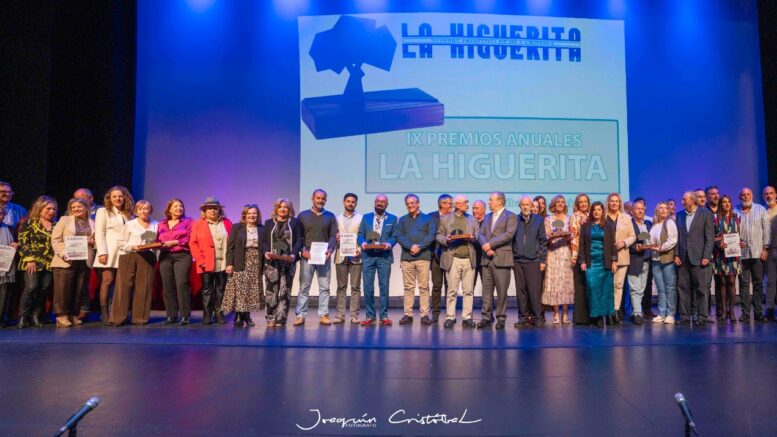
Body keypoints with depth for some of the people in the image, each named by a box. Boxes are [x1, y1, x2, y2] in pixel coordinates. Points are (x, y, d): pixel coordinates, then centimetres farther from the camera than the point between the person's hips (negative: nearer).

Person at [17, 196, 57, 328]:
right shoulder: (29, 223, 2)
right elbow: (23, 242, -4)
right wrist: (29, 259, -13)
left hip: (49, 263, 4)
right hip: (33, 262, -4)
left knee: (43, 290, 2)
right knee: (31, 287, -12)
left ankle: (36, 316, 11)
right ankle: (23, 316, 1)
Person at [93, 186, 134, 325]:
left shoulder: (128, 214, 19)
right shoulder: (103, 212, 8)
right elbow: (99, 234, -1)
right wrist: (102, 252, -11)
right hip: (109, 253, -3)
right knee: (107, 280, -9)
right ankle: (104, 313, -6)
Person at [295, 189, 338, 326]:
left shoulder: (330, 216, 10)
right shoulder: (302, 215, 7)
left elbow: (333, 236, 4)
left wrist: (330, 249, -13)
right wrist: (303, 250, -11)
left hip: (324, 257, 1)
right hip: (307, 256, -1)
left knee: (324, 287, 2)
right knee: (304, 287, 1)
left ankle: (323, 315, 7)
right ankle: (300, 315, 5)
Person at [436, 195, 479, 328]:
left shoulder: (472, 219, 16)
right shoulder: (445, 219, 9)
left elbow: (478, 235, 10)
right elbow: (439, 235, 6)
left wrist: (473, 237, -11)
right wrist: (446, 239, -14)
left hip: (469, 258, 2)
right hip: (453, 259, -2)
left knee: (468, 290, 3)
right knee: (452, 290, -1)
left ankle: (467, 317, 9)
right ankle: (450, 317, 6)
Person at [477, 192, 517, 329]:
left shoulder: (510, 216, 0)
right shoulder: (487, 217, 20)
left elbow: (509, 234, -14)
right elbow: (481, 234, 10)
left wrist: (490, 244, -14)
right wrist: (486, 248, -9)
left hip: (502, 258, -6)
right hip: (487, 258, 6)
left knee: (501, 290, -1)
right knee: (486, 289, 6)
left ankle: (501, 318, 7)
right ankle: (486, 317, 11)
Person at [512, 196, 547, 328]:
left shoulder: (538, 220, 5)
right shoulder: (514, 220, 6)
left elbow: (543, 241, 5)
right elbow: (510, 239, 8)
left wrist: (543, 260, 1)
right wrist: (510, 259, 2)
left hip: (533, 260, -1)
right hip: (518, 261, 1)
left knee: (534, 290, -4)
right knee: (520, 290, 4)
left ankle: (537, 317, 5)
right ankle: (523, 317, 13)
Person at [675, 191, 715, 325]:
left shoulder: (705, 214, 1)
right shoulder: (679, 215, 12)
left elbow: (710, 237, -3)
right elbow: (677, 236, 11)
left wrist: (706, 256, -10)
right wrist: (676, 255, 2)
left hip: (698, 257, -4)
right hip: (682, 258, 4)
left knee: (701, 288, 0)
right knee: (683, 288, 4)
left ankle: (703, 316, 7)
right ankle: (684, 316, 10)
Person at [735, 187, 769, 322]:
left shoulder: (761, 210, 7)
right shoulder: (735, 212, 5)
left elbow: (766, 230, 3)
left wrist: (765, 248, -3)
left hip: (757, 253, 0)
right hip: (741, 253, 0)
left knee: (758, 283, 4)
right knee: (743, 283, 2)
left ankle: (758, 312, 9)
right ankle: (745, 313, 6)